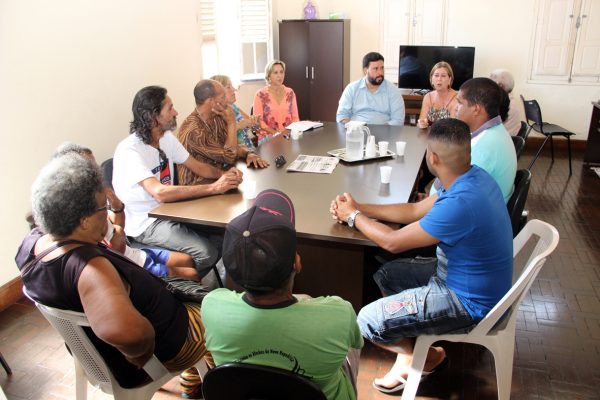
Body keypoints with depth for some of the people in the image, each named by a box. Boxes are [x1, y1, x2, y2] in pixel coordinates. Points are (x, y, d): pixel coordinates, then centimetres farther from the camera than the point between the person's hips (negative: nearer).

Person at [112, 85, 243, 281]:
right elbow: (160, 192, -35)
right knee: (207, 252, -24)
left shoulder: (167, 138, 3)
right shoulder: (129, 151, -23)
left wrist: (223, 175, -13)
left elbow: (197, 166, 9)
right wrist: (214, 187, -34)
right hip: (145, 223, -8)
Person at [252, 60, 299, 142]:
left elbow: (295, 117, 13)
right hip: (267, 137, -3)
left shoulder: (290, 93, 12)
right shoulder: (260, 95, 0)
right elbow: (258, 120, -5)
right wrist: (275, 133, -17)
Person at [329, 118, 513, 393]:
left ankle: (424, 357, 17)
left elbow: (393, 242, -22)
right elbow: (415, 210, 6)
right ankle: (410, 350, 17)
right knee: (386, 275, 15)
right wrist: (359, 208, 2)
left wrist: (353, 216, -6)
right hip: (462, 276, 9)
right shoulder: (473, 176, -5)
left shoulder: (460, 204, -35)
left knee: (367, 322, -10)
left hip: (470, 301, -9)